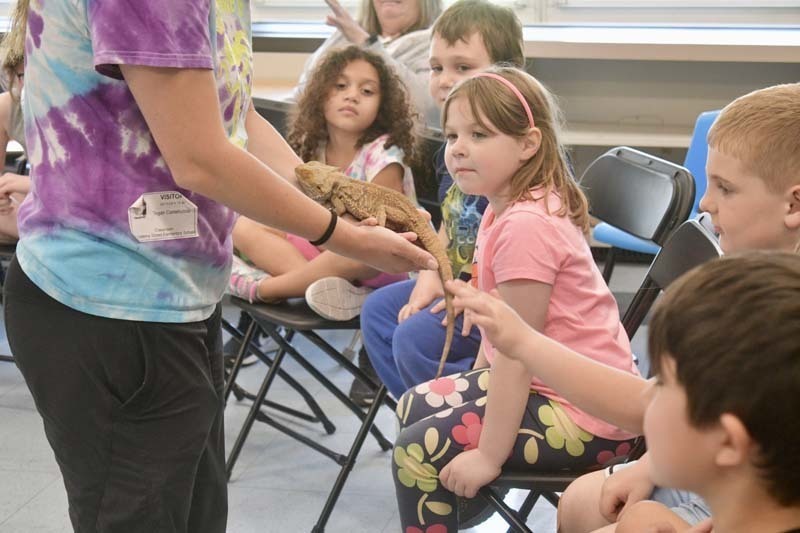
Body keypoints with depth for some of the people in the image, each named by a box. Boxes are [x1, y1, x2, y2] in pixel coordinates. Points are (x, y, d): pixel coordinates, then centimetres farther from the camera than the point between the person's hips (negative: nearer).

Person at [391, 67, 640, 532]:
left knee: (418, 451, -12)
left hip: (583, 415, -10)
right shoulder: (508, 208, 7)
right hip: (548, 382, 11)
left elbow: (516, 351, -24)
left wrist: (488, 456, -21)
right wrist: (475, 393, 17)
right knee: (414, 407, 18)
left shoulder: (525, 226, -25)